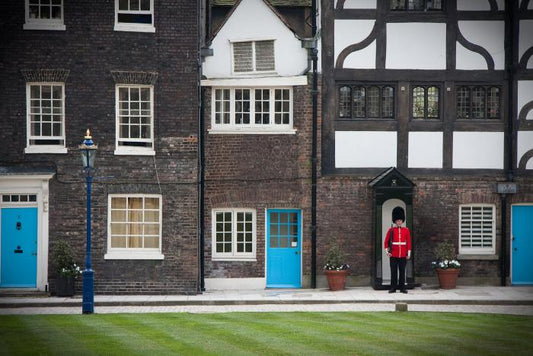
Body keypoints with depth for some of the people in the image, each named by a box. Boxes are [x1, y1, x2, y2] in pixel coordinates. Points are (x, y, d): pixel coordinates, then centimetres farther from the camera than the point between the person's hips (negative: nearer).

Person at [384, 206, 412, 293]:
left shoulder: (406, 230, 6)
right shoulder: (391, 230, 3)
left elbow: (409, 242, 6)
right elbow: (386, 241, 4)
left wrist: (409, 253, 1)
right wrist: (387, 251, -5)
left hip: (403, 255, 1)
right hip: (393, 255, -1)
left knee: (402, 271, 4)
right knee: (393, 271, 1)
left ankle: (402, 287, 9)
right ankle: (393, 288, 5)